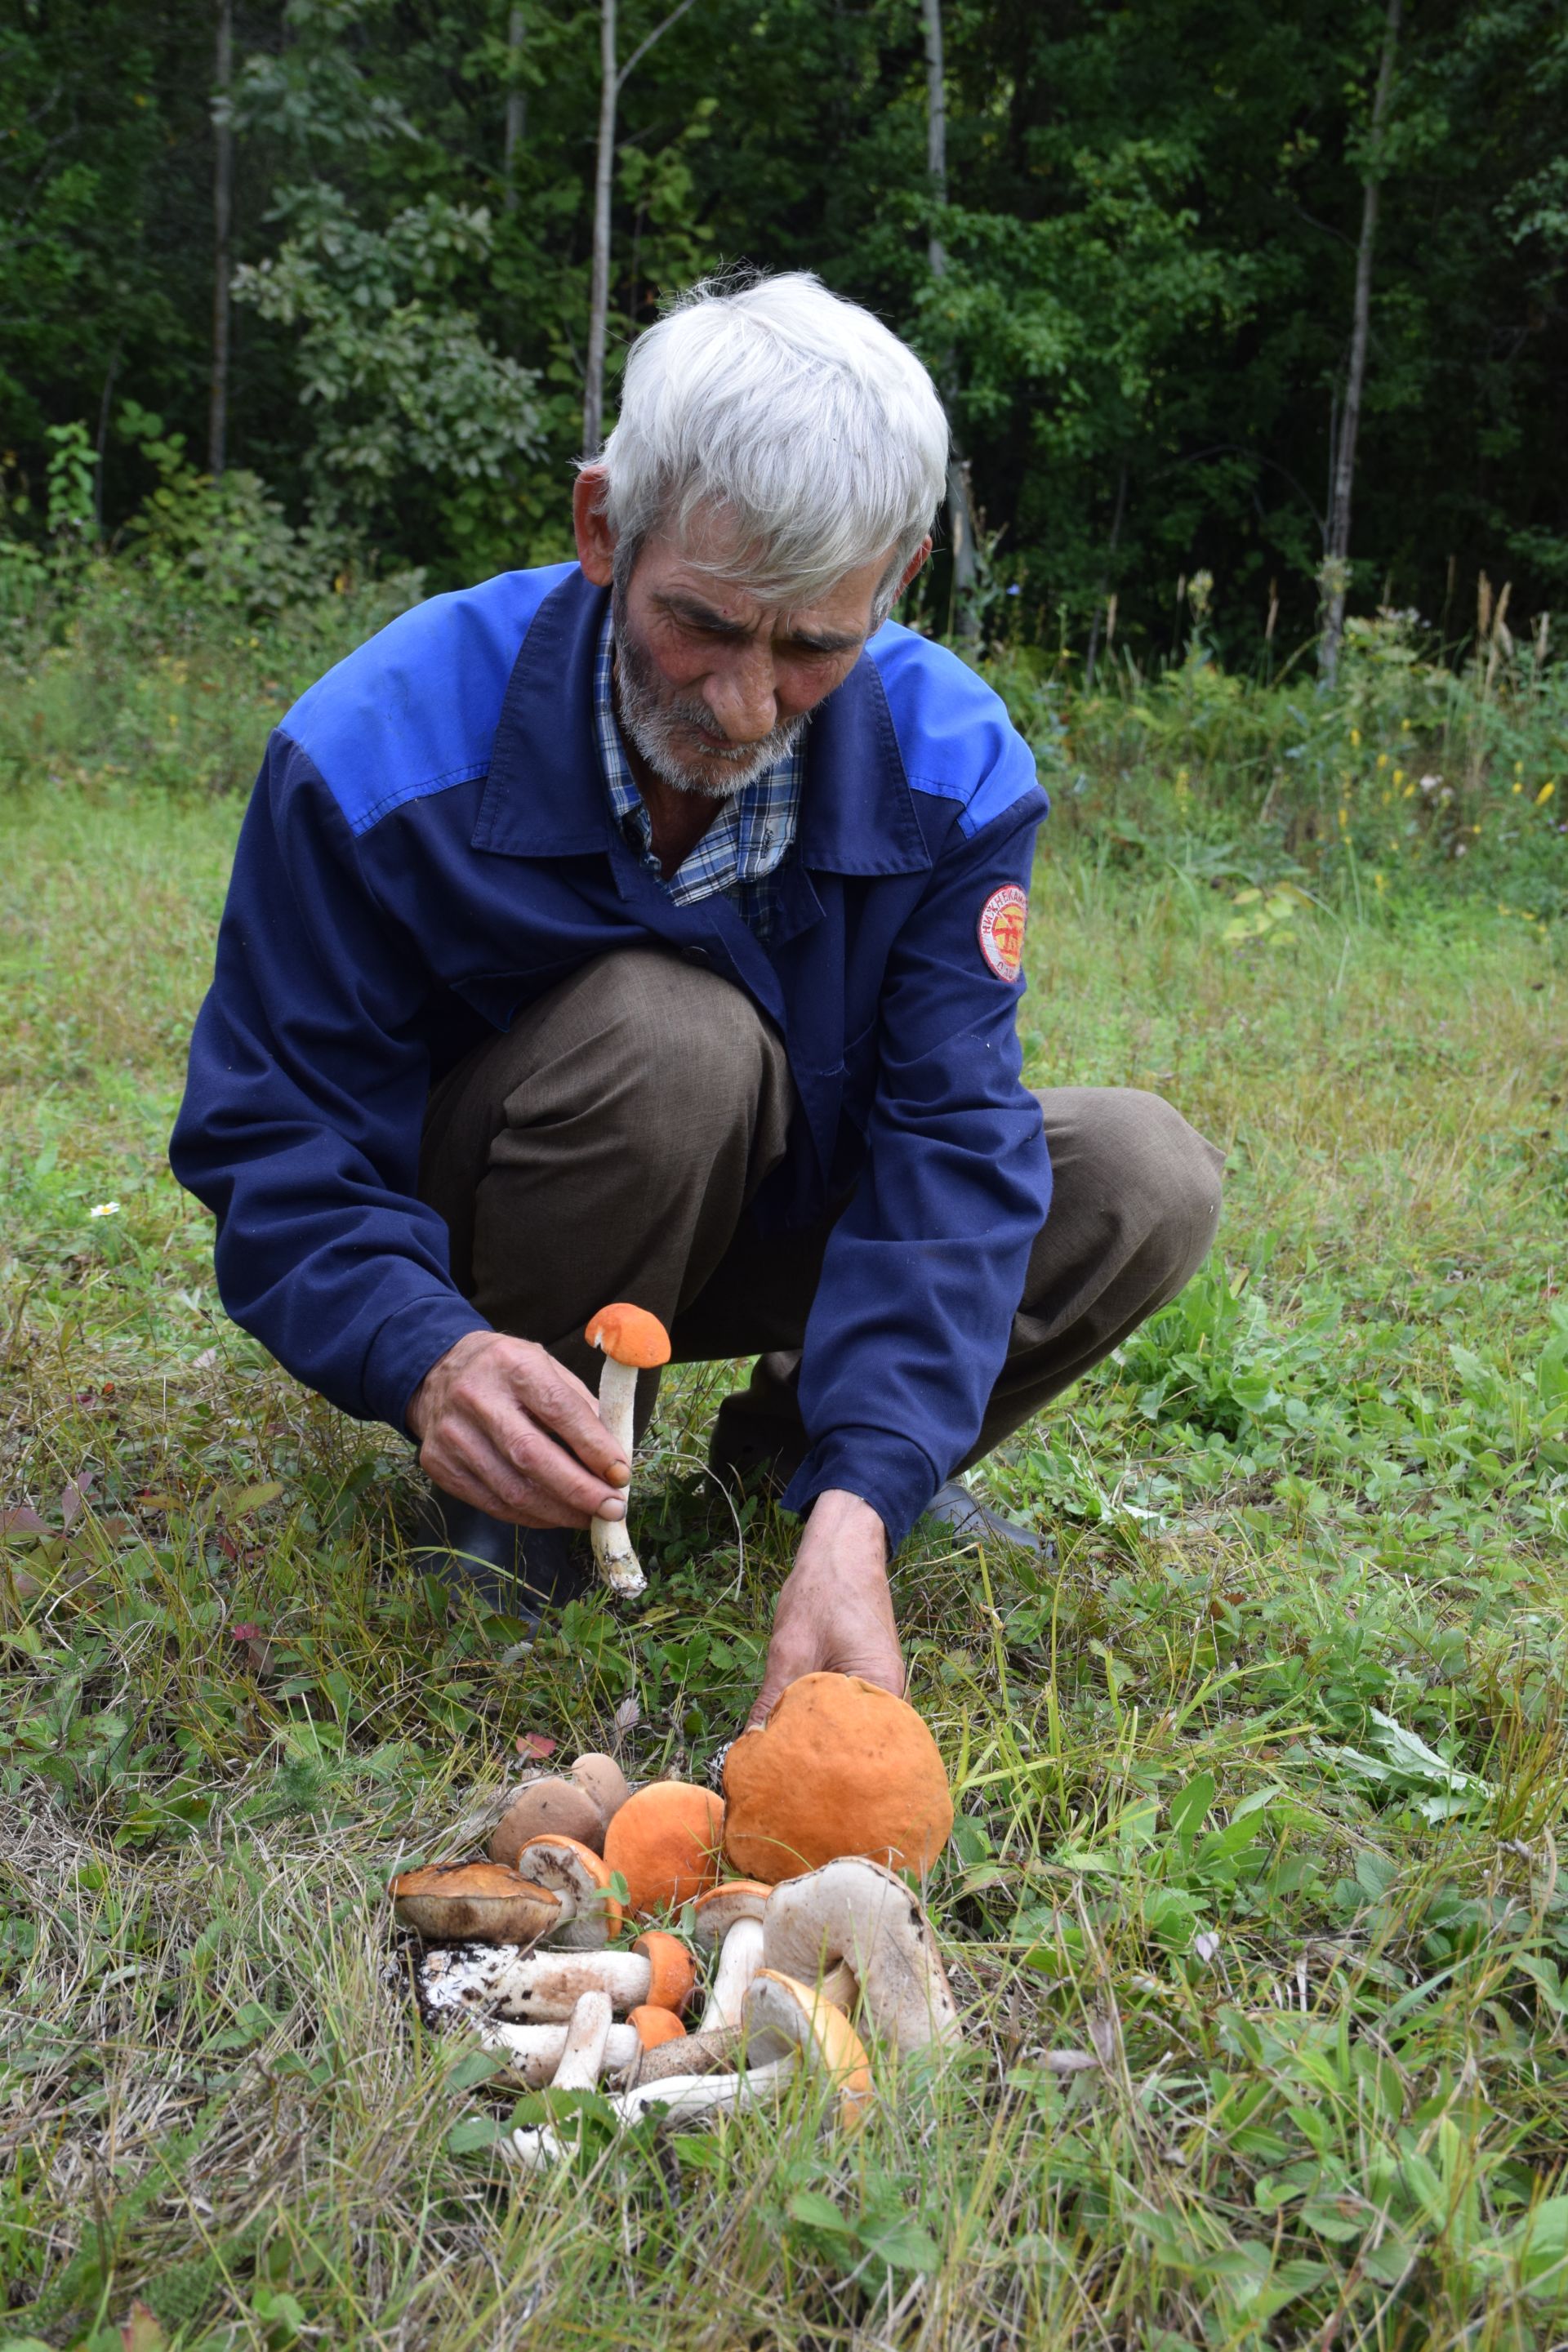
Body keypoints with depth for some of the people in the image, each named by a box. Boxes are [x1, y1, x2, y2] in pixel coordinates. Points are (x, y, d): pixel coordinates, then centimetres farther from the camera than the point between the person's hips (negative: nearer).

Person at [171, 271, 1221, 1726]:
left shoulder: (951, 768, -20)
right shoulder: (380, 753, -27)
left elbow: (949, 1141, -24)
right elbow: (276, 1146, -23)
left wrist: (855, 1509, -38)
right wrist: (427, 1358, -46)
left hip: (782, 1216, 4)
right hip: (476, 1251, -3)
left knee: (1144, 1182, -15)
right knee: (666, 1033, -36)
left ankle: (791, 1446, 8)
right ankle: (509, 1497, -10)